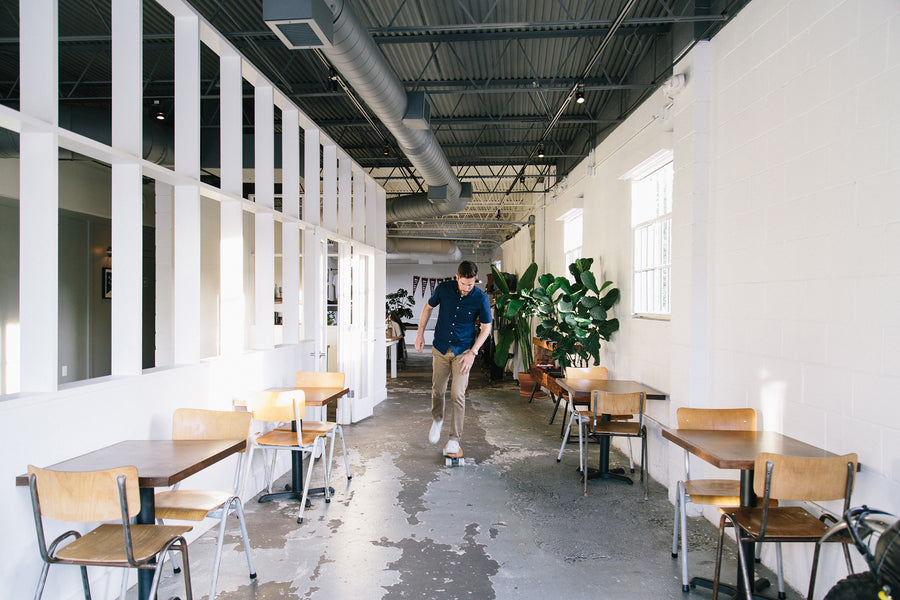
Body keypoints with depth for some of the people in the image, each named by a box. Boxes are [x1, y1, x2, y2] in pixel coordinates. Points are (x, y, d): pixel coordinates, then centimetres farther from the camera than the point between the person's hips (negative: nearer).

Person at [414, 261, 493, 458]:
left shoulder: (481, 298, -13)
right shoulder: (443, 288, -9)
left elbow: (486, 328, -5)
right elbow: (428, 307, 9)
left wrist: (472, 353, -12)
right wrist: (420, 333, 5)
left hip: (463, 351, -2)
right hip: (440, 348, 2)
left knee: (457, 394, -7)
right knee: (438, 390, 10)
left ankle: (454, 441, 4)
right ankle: (437, 420, 41)